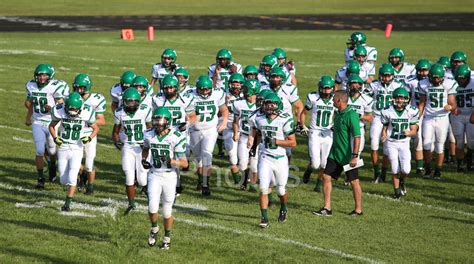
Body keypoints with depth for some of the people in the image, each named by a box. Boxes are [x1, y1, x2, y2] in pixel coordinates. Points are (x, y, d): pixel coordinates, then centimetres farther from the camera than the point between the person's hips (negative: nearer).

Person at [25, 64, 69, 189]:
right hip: (37, 123, 3)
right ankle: (40, 178, 5)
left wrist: (52, 108, -36)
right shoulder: (32, 86, 1)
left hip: (52, 123, -2)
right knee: (40, 151, -5)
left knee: (52, 151, 13)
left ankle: (52, 165, 46)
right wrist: (28, 117, 27)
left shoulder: (56, 87, -15)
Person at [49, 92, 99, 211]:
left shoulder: (86, 113, -13)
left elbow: (96, 128, 4)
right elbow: (52, 126, 7)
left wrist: (89, 138, -15)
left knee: (72, 178, -13)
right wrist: (55, 138, -10)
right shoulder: (60, 112, -11)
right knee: (63, 180, 6)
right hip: (63, 149, 2)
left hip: (77, 150, -2)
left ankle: (67, 203, -2)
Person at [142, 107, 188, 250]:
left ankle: (167, 237, 31)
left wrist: (169, 160, -30)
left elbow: (184, 163, -14)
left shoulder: (176, 138, -17)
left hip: (170, 176, -2)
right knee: (153, 207, -16)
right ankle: (154, 229, 14)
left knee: (167, 211, 8)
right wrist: (143, 160, 3)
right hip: (154, 175, 2)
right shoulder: (149, 135, -3)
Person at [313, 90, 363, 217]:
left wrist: (355, 156, -24)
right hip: (335, 154, 9)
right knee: (326, 177, 4)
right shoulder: (338, 114, 8)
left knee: (354, 182, 3)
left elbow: (357, 136, -22)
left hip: (347, 157, -9)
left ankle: (358, 210, 14)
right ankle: (327, 208, 10)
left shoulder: (351, 115, -19)